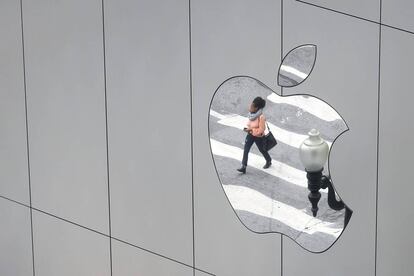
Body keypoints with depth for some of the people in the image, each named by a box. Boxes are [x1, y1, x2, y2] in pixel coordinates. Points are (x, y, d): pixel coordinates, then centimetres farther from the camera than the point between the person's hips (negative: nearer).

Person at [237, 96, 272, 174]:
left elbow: (261, 130, -27)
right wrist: (247, 128, -3)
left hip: (258, 137, -6)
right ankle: (243, 167, -2)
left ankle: (268, 161, 45)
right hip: (250, 135, 6)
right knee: (246, 150, -4)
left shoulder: (261, 117, -30)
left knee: (262, 150, 17)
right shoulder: (252, 114, -7)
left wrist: (251, 130, -27)